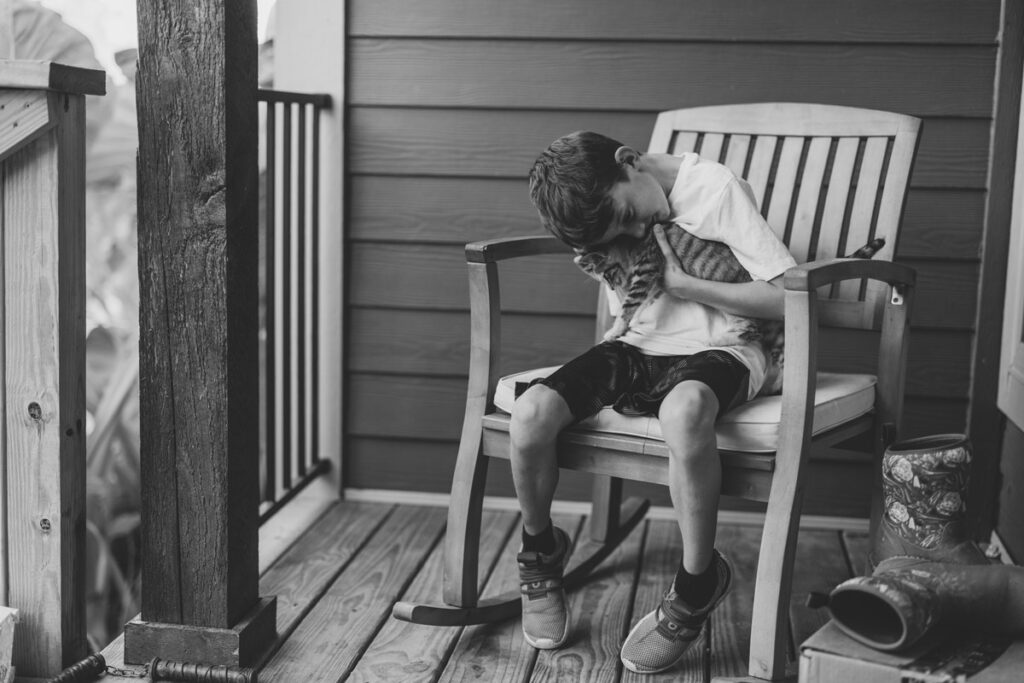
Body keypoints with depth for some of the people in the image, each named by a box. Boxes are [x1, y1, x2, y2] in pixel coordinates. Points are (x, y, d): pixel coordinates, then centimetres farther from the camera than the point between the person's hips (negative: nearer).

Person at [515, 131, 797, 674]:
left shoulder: (715, 189, -14)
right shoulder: (602, 210, 1)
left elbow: (788, 298, -16)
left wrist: (682, 284, -17)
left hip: (719, 350, -4)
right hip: (640, 348, 5)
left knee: (683, 410, -42)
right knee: (530, 414, -23)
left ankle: (698, 583, -20)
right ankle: (540, 553, 7)